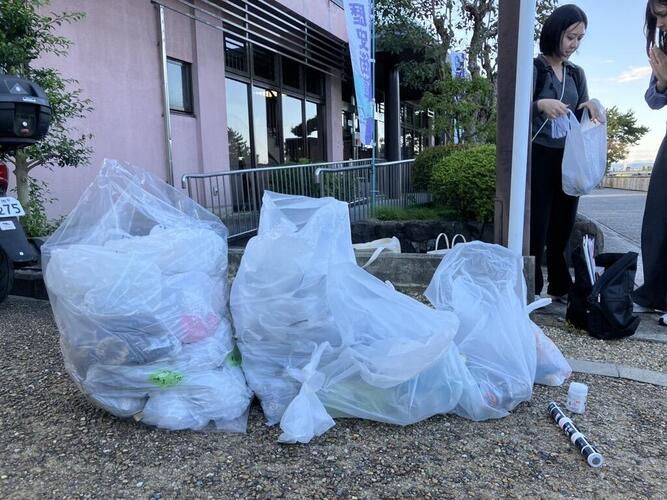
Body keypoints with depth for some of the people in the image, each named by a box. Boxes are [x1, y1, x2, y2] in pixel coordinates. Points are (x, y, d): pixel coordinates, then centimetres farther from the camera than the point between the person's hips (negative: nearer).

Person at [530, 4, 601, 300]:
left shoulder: (577, 74, 14)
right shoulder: (534, 68, -3)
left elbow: (581, 119, 14)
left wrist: (591, 109, -8)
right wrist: (540, 105, -30)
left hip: (568, 159, 6)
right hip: (538, 156, -6)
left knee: (563, 227, 9)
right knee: (536, 227, -6)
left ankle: (560, 287, 18)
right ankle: (531, 290, 3)